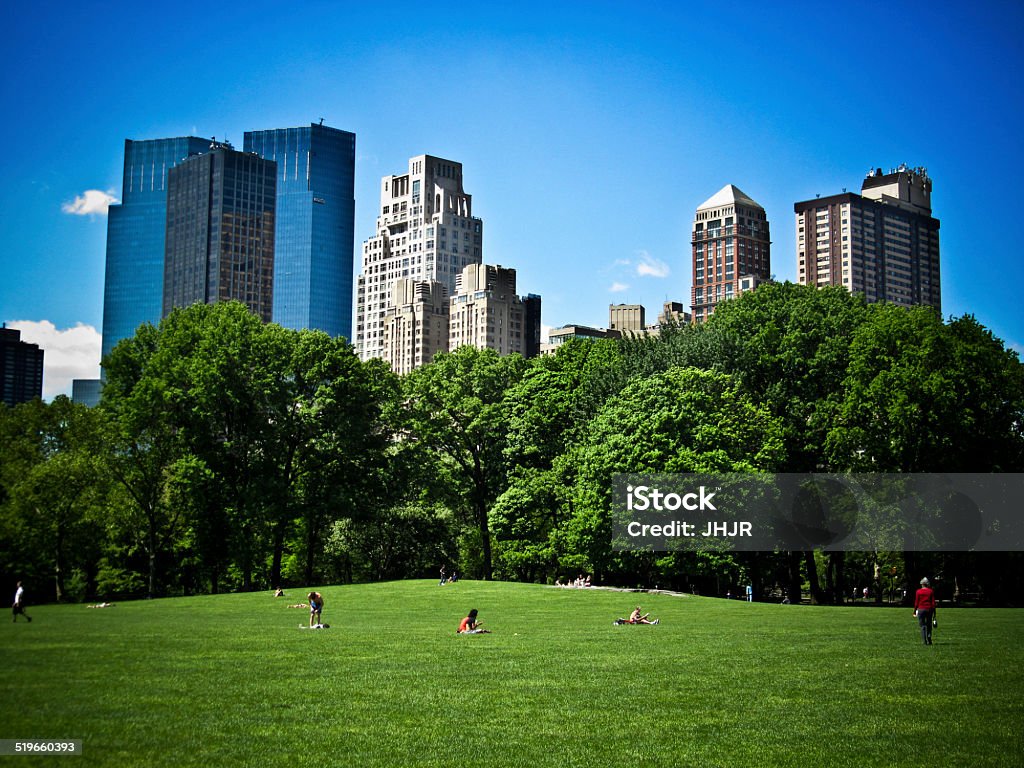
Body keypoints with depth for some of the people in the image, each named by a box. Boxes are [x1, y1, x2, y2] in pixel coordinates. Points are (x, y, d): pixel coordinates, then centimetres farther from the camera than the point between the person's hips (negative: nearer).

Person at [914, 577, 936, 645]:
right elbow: (933, 603, 0)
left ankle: (924, 641, -4)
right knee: (929, 625, 13)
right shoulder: (931, 591, 1)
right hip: (929, 609, 1)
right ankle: (929, 640, 7)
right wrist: (934, 613, 4)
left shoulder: (918, 592, -2)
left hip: (921, 609, -1)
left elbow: (916, 602, -2)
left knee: (922, 626, 3)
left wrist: (915, 611, 6)